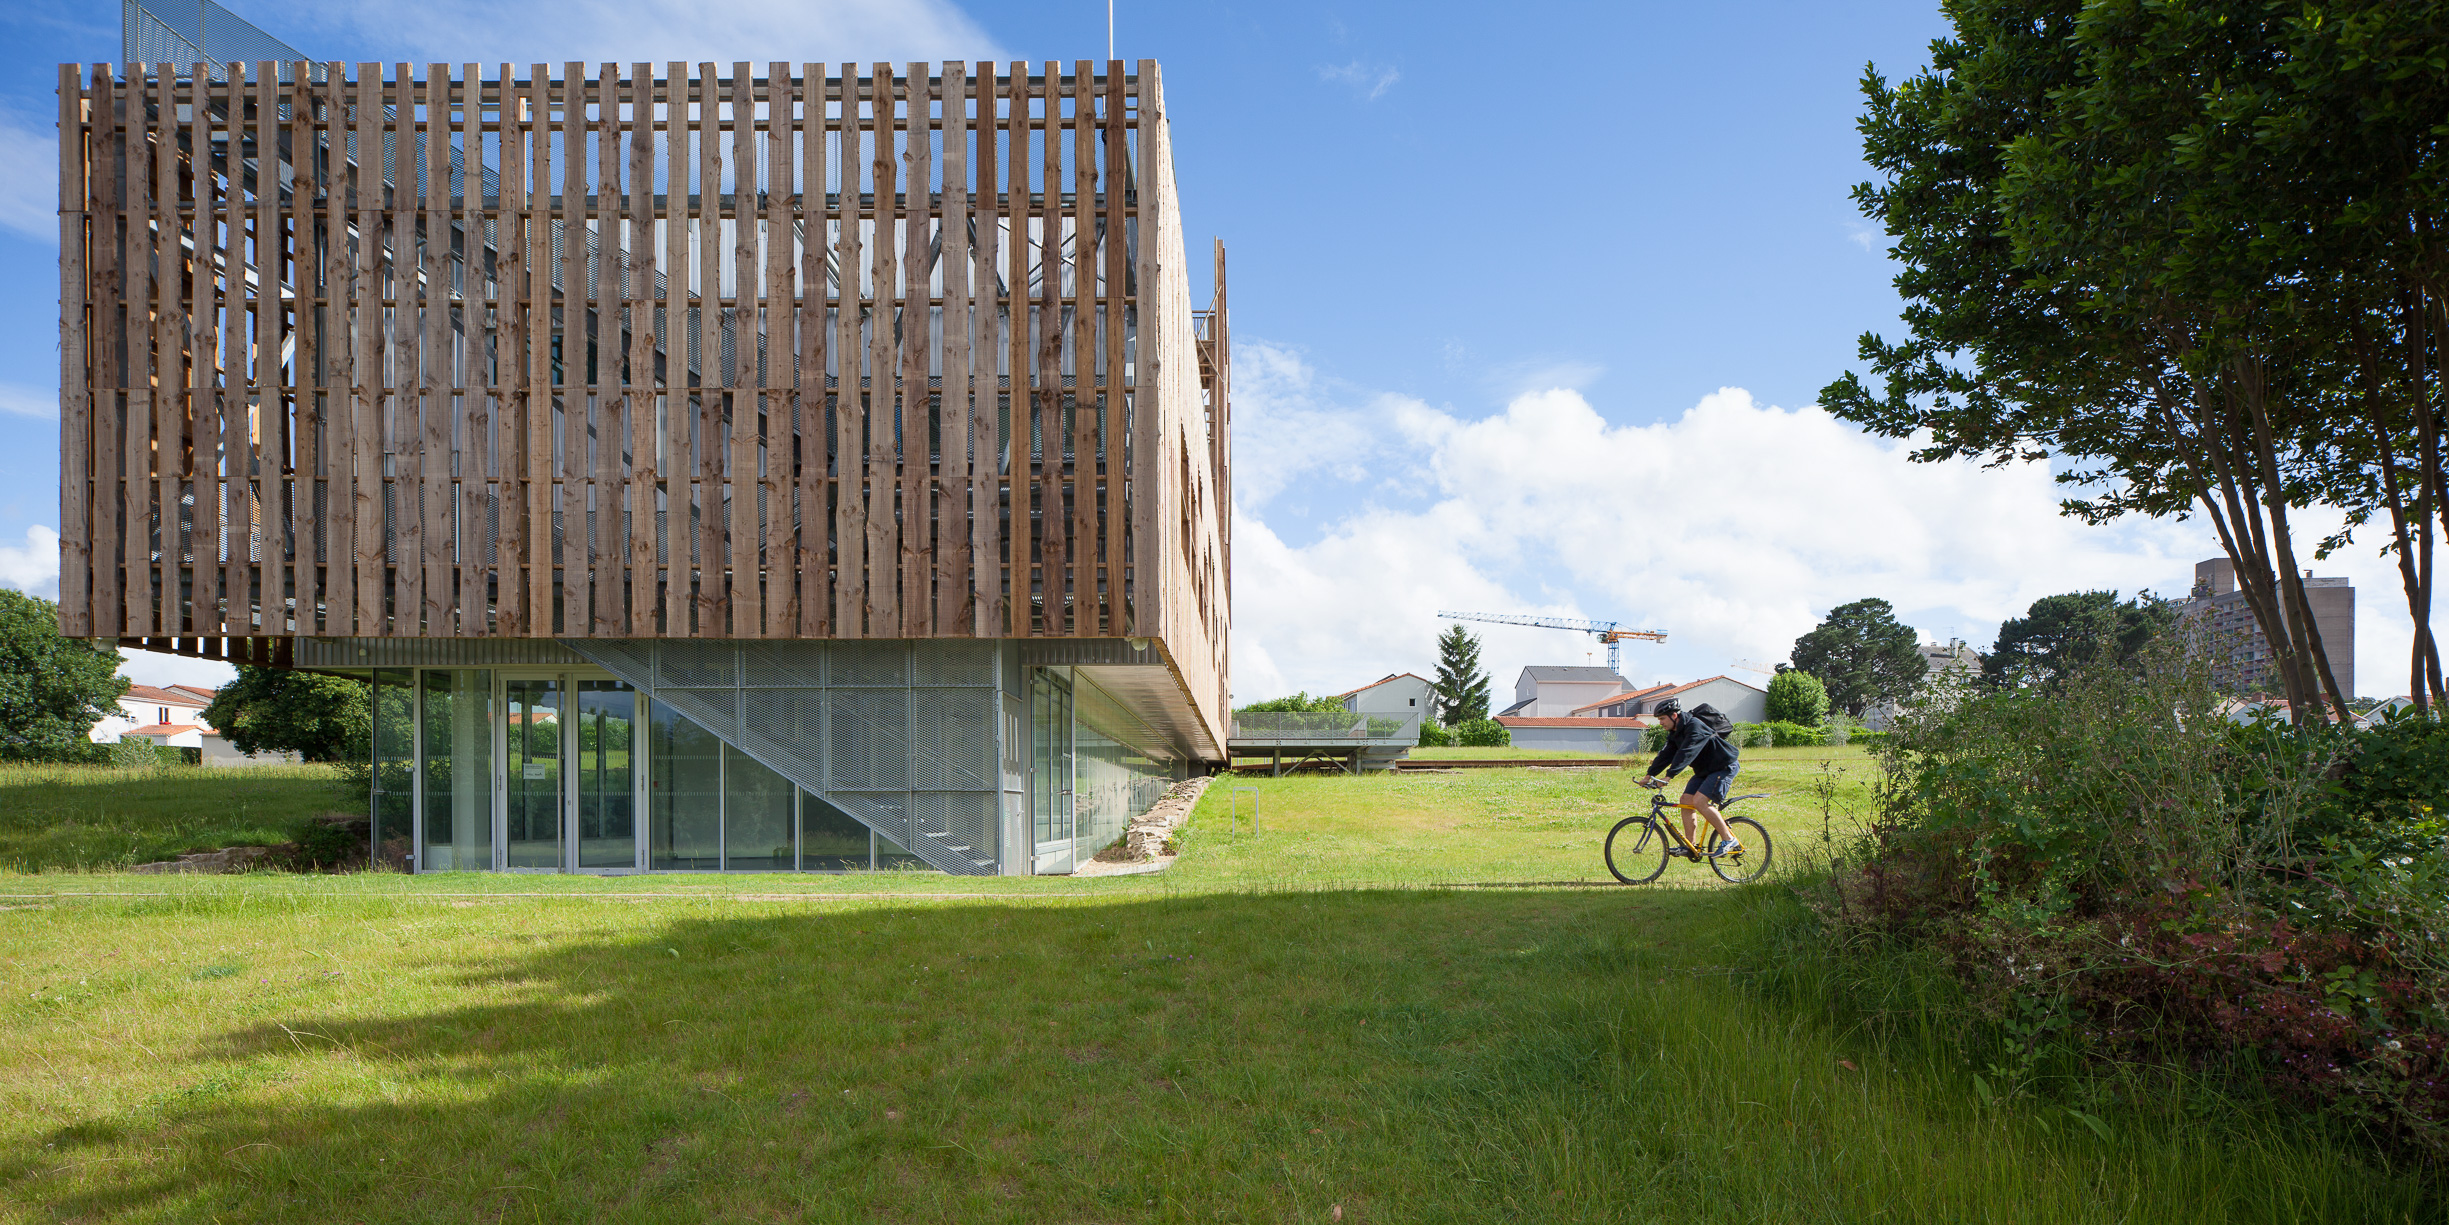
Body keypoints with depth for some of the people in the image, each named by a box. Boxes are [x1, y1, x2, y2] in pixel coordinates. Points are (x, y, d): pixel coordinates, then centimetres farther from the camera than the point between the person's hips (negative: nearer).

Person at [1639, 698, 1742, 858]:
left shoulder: (1695, 727, -26)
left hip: (1725, 767, -9)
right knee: (1686, 800, -1)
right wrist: (1650, 775, -5)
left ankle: (1729, 840, -12)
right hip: (1705, 770, 9)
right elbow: (1666, 754, 4)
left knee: (1699, 801, -21)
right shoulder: (1675, 733, 5)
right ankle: (1690, 845, 6)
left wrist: (1668, 776, -43)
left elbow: (1686, 754, -36)